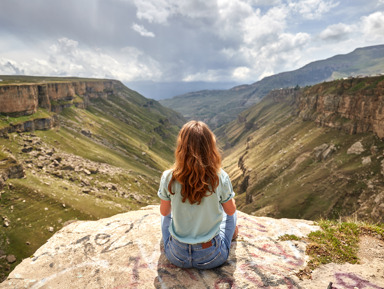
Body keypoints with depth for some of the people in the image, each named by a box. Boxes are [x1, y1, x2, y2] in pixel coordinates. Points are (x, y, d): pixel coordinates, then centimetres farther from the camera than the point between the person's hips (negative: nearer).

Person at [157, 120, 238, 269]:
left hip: (177, 257, 1)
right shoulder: (220, 178, -22)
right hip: (212, 258, 0)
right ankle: (231, 233, 55)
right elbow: (231, 210, -3)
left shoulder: (168, 178, -20)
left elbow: (164, 211, -1)